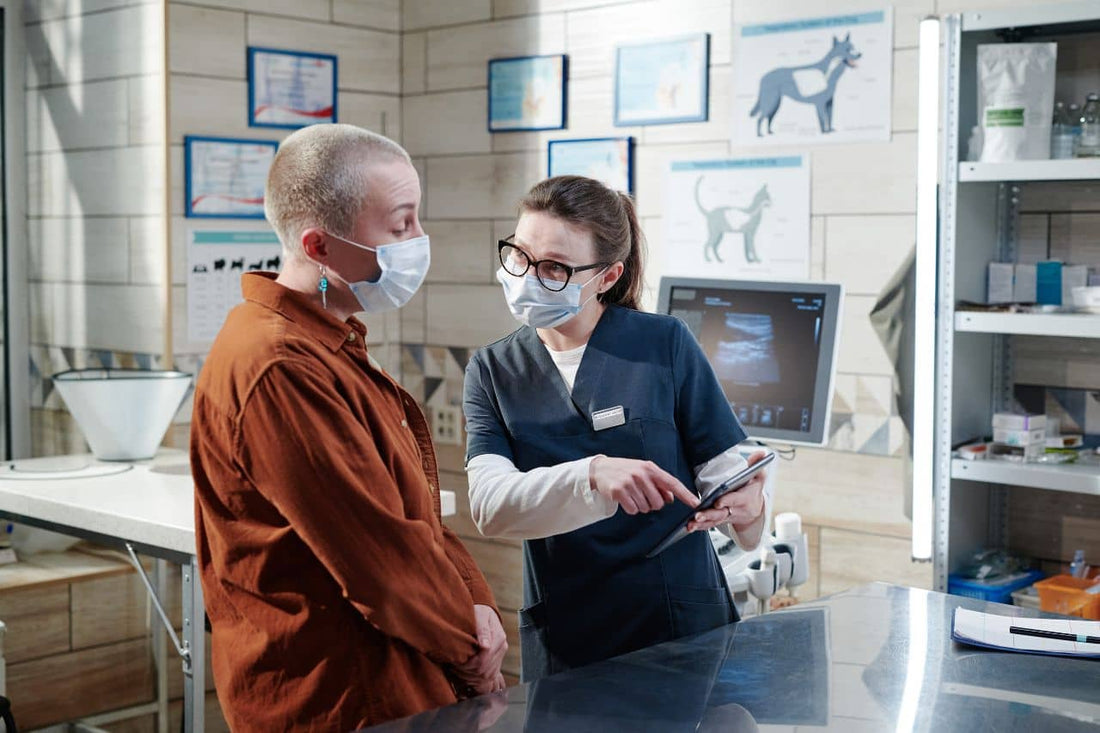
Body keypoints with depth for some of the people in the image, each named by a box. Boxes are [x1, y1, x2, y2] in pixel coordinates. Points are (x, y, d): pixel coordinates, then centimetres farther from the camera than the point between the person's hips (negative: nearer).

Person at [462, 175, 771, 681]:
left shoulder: (664, 344, -4)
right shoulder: (492, 372, 1)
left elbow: (723, 467, -4)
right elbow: (489, 505, -14)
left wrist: (746, 504, -28)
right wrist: (592, 476, -31)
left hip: (683, 625, -1)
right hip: (562, 638, 2)